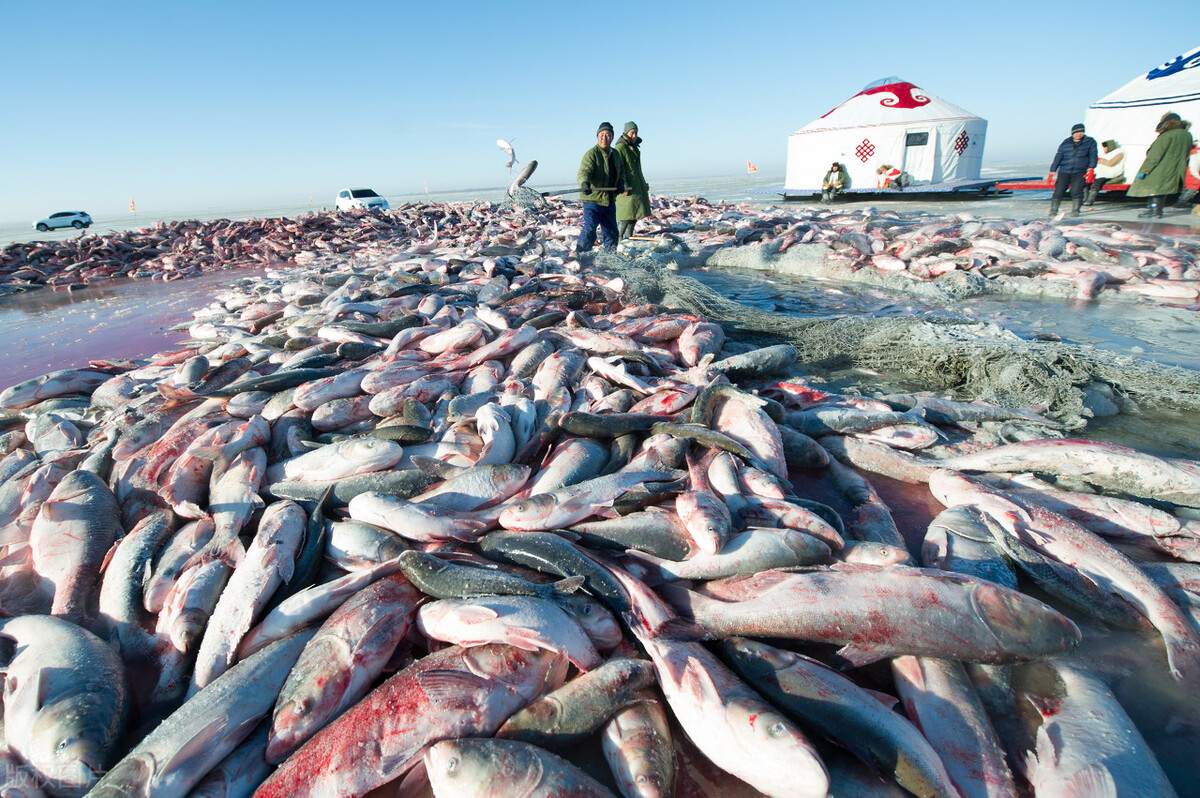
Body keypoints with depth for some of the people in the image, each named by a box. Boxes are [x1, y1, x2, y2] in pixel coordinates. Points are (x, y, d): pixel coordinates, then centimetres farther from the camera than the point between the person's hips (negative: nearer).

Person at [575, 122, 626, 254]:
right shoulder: (591, 154, -11)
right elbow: (583, 172, -26)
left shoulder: (616, 155, 13)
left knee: (611, 232, 13)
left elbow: (619, 174, 28)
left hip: (609, 201, 7)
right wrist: (584, 183, -48)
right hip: (592, 199, -7)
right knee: (589, 230, -17)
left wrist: (620, 185, 8)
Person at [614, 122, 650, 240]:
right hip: (627, 186, -9)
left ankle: (628, 237, 14)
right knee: (627, 213, -14)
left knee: (635, 213, 8)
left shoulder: (635, 148, 18)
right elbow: (618, 169, -17)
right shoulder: (620, 147, -10)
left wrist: (643, 184, 27)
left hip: (637, 186, 9)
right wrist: (624, 186, -25)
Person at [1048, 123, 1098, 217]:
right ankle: (1053, 211, 5)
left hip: (1079, 173, -1)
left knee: (1076, 192, -11)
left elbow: (1092, 155, 3)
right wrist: (1053, 171, -1)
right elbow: (1058, 157, 9)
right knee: (1059, 191, -5)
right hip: (1064, 172, 1)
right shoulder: (1065, 143, 11)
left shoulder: (1090, 142, 10)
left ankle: (1075, 211, -3)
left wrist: (1091, 168, -12)